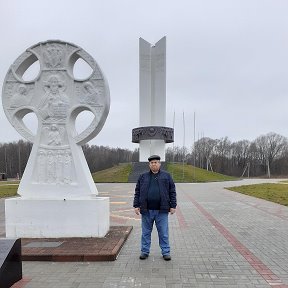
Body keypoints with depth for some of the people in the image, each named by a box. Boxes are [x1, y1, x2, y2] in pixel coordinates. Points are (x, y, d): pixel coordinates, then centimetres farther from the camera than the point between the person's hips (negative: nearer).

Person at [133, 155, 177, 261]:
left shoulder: (166, 176, 5)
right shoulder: (143, 177, 8)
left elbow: (172, 192, 4)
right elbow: (137, 192, 8)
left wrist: (173, 206, -1)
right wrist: (136, 206, 2)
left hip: (161, 210, -1)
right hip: (146, 210, 1)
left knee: (163, 233, 6)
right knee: (146, 232, 11)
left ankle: (166, 252, 18)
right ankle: (145, 251, 23)